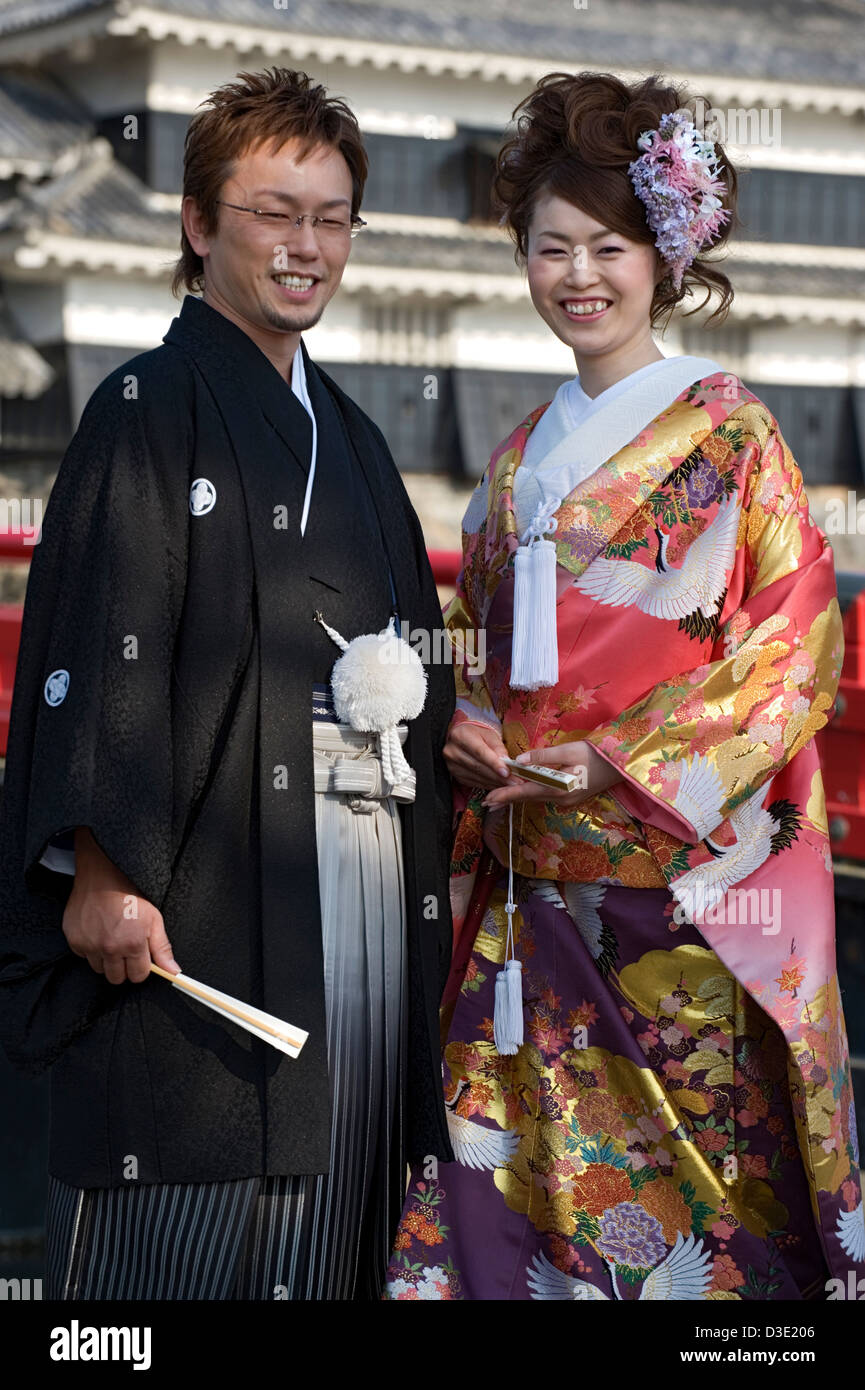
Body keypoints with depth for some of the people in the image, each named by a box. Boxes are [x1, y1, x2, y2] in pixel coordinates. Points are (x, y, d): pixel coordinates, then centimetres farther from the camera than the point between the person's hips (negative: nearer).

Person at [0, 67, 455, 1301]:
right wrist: (103, 871, -20)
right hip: (208, 889, -7)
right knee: (187, 1236, -5)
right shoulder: (151, 409, -2)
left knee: (332, 1190, 7)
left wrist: (423, 860, 12)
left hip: (366, 885, 7)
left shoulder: (350, 437, 19)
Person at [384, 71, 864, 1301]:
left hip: (688, 867, -5)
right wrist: (472, 735, -1)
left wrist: (625, 762, -15)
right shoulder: (526, 455, 15)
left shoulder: (726, 429, -3)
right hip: (534, 883, 5)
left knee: (690, 1148, -3)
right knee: (518, 1148, 3)